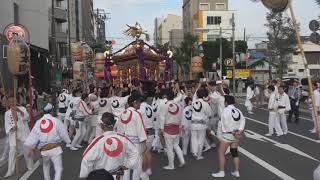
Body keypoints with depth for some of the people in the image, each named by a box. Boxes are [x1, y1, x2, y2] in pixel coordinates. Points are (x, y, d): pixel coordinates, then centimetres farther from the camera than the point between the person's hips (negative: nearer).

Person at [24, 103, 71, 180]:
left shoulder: (38, 122, 4)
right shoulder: (56, 121, -6)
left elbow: (33, 136, 2)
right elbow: (63, 133, -2)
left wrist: (31, 149, 8)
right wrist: (67, 141, 17)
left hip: (44, 150, 4)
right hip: (55, 148, -4)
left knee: (45, 166, 31)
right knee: (58, 168, 1)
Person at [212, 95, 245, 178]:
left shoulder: (226, 110, -13)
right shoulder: (238, 111, 7)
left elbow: (227, 124, -20)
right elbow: (243, 121, -3)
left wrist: (234, 133, -14)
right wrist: (239, 131, -12)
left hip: (228, 134, -7)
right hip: (236, 135, 7)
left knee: (221, 152, 2)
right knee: (235, 153, 15)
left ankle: (221, 172, 1)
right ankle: (236, 172, 19)